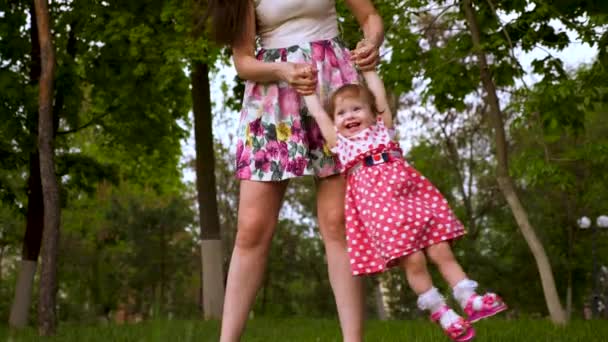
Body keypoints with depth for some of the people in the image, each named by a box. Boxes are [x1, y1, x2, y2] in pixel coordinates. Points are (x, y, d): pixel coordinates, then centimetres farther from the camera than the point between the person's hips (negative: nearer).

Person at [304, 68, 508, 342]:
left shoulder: (382, 129, 19)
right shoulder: (340, 142, 15)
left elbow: (380, 96, 21)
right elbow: (318, 114, 18)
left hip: (411, 193, 3)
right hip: (377, 203, -2)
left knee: (440, 251, -4)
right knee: (412, 261, -10)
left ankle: (469, 300, -3)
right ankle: (441, 313, 0)